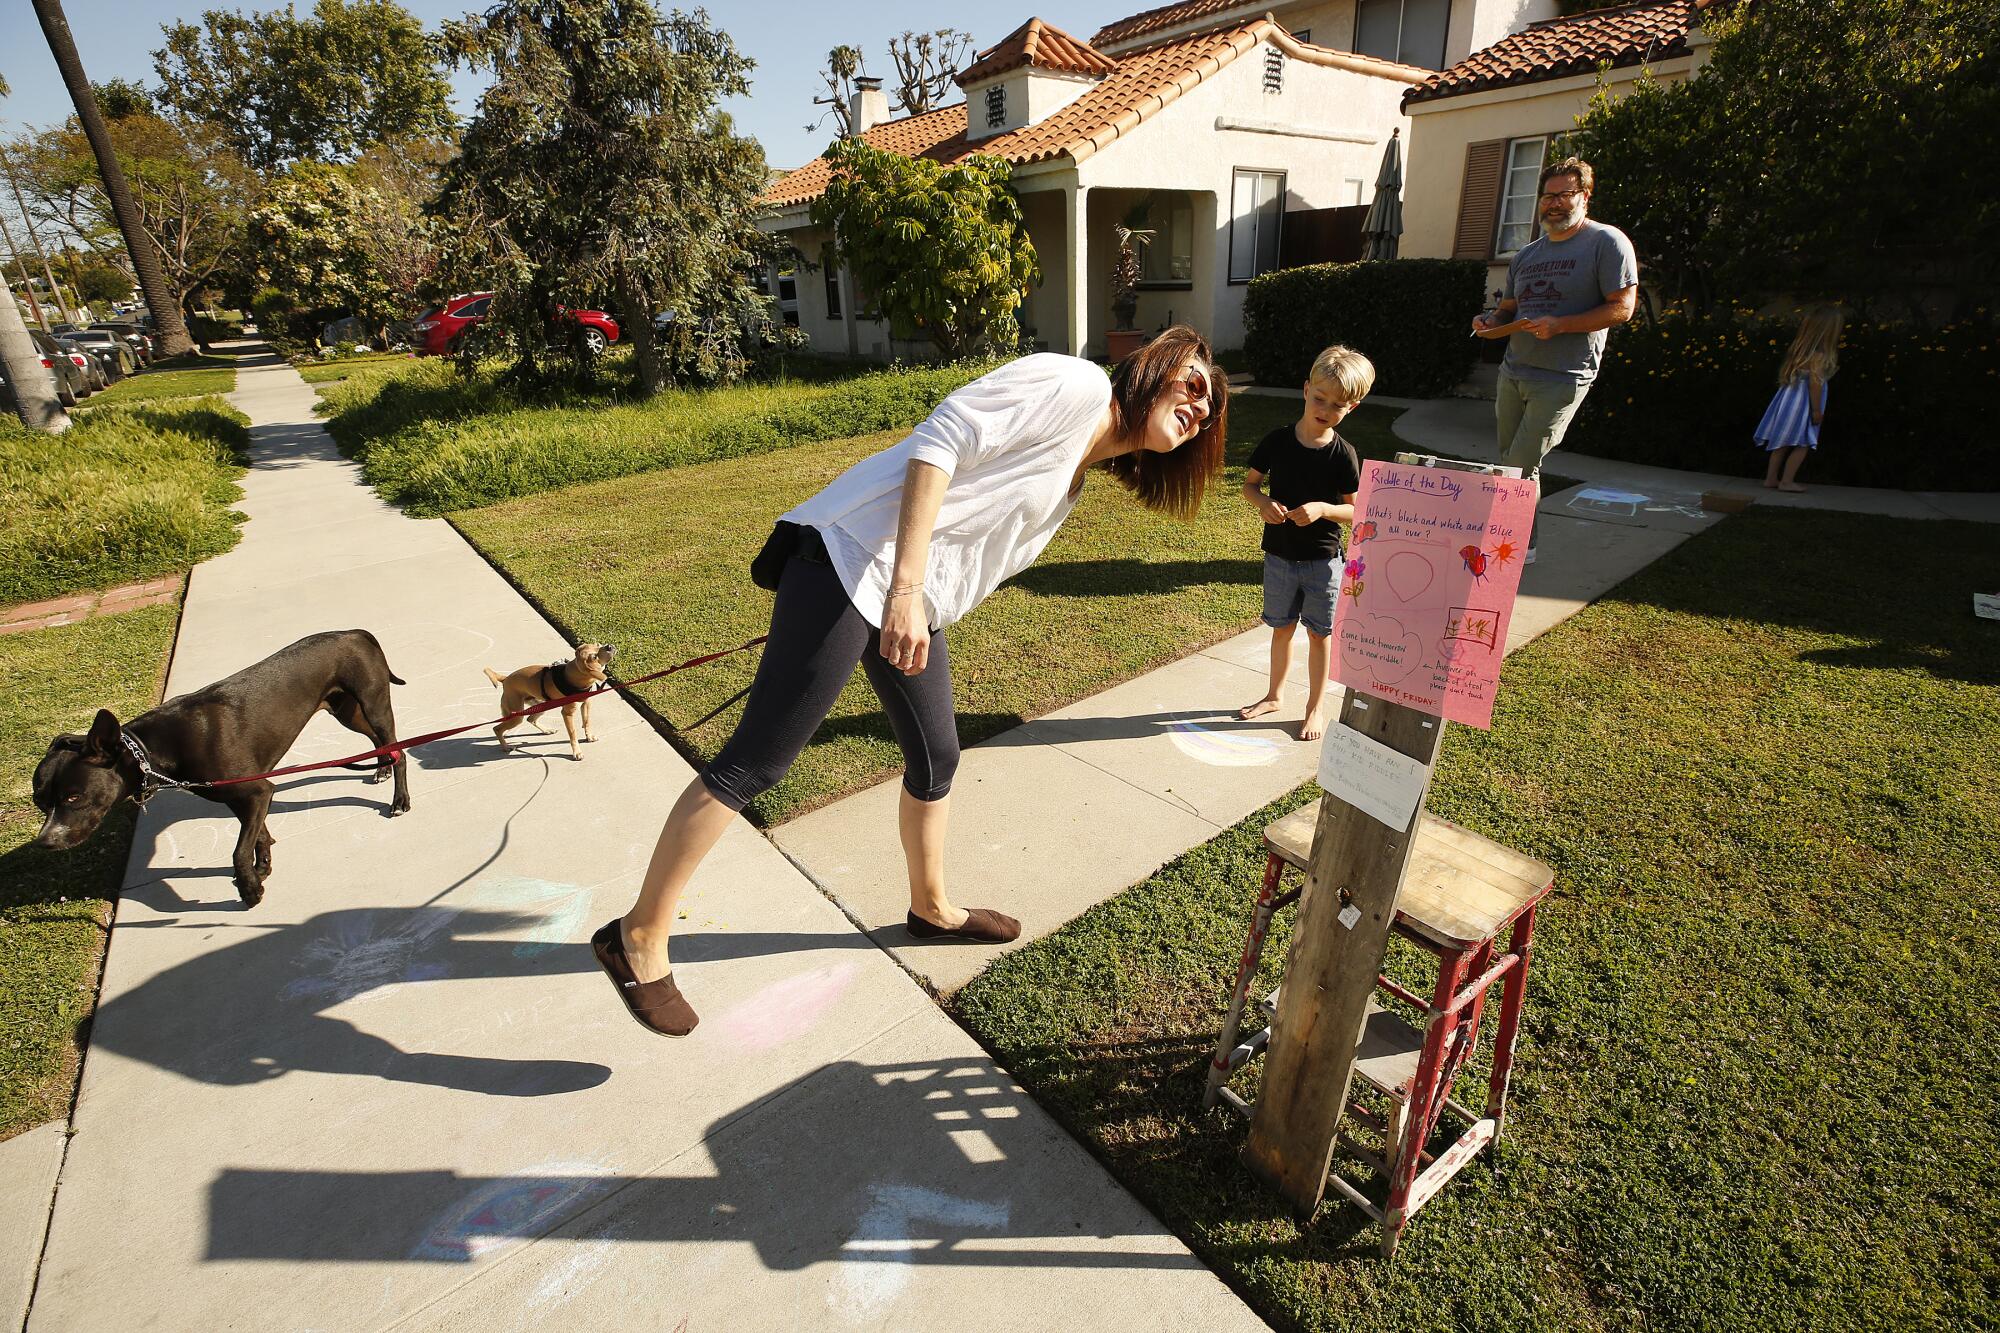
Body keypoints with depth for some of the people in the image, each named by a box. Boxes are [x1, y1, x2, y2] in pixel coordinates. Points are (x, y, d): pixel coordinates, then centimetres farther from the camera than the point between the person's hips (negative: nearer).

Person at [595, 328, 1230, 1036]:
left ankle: (932, 908, 42)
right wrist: (905, 590, -25)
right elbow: (939, 440, -18)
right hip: (856, 561, -10)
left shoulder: (1070, 483, 21)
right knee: (756, 761, -4)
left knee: (937, 758, 18)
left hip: (910, 600, 10)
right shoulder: (1076, 382, -7)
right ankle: (638, 936, 12)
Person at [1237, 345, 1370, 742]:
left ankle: (1317, 706, 24)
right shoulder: (1277, 441, -6)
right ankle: (1275, 695, 34)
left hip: (1322, 559, -2)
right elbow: (1249, 483, 4)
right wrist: (1262, 503, -18)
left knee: (1319, 633, 9)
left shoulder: (1343, 455, -10)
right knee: (1282, 627, 16)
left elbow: (1355, 510, -5)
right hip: (1279, 554, 2)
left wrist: (1322, 509, -24)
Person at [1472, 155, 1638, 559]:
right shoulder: (1526, 254, 17)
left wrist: (1559, 325, -21)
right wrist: (1490, 321, 0)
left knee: (1521, 467, -12)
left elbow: (1621, 308, -10)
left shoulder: (1607, 243, -4)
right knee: (1508, 465, 10)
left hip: (1562, 378, -7)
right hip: (1513, 372, 7)